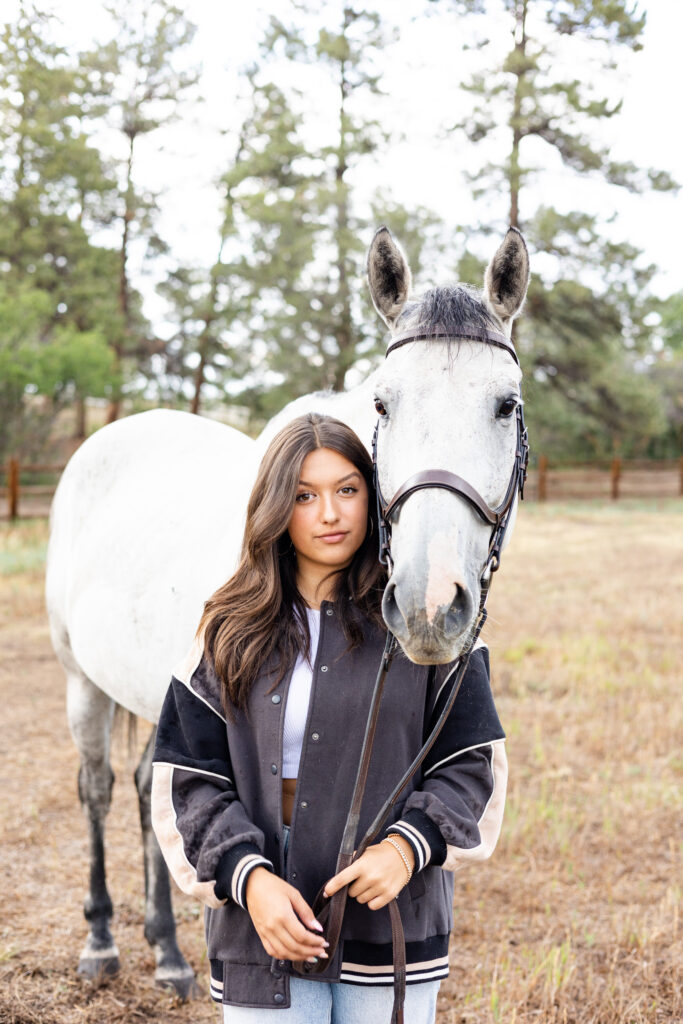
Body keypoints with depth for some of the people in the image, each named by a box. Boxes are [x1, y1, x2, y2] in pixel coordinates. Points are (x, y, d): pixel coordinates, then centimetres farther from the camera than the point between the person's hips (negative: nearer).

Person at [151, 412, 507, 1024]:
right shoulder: (233, 632, 2)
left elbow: (470, 761, 0)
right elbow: (191, 779, 0)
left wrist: (409, 846, -17)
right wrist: (249, 877, -15)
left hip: (394, 924, 0)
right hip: (262, 923, 1)